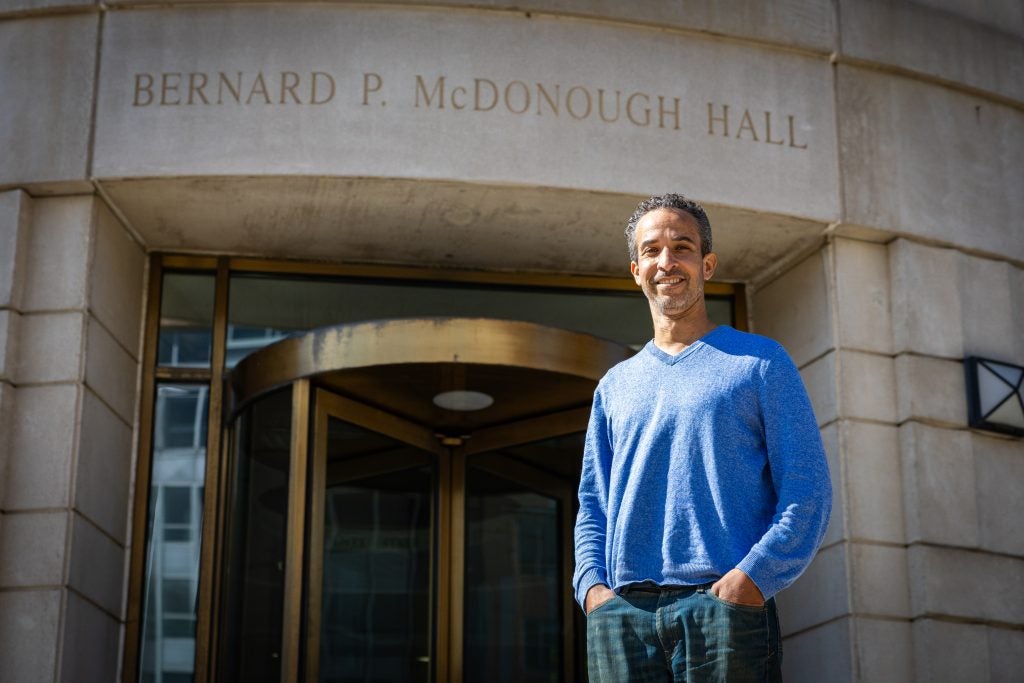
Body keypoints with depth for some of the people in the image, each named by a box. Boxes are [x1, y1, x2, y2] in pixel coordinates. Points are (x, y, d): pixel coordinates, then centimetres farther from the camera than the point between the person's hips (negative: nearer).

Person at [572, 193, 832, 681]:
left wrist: (752, 577, -14)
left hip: (725, 609, -3)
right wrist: (591, 584, -1)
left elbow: (807, 490, 0)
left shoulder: (760, 362, 8)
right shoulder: (615, 387, 20)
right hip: (622, 615, 3)